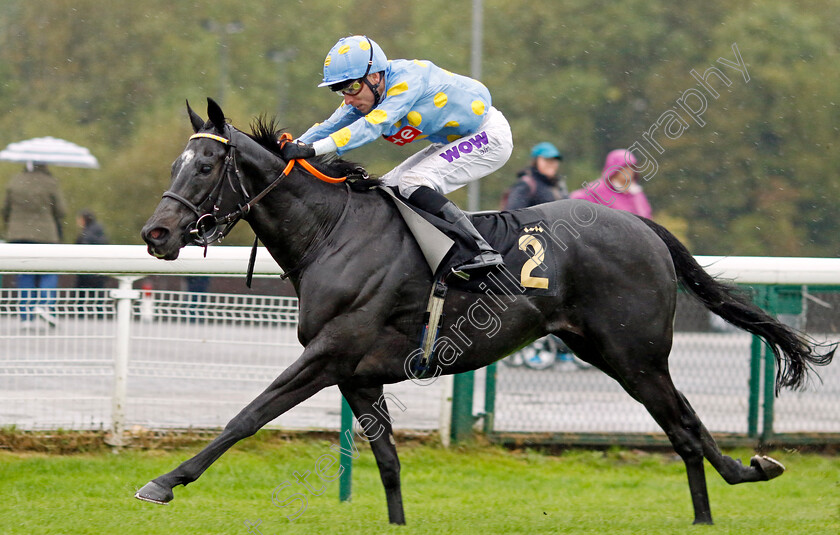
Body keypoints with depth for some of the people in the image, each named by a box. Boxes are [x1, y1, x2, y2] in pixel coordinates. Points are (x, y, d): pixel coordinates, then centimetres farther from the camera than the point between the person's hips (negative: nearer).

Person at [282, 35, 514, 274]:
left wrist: (312, 149, -48)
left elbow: (371, 127, -41)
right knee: (388, 189, 3)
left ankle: (482, 252, -26)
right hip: (455, 140, 10)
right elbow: (329, 127, -6)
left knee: (413, 184, -23)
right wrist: (293, 148, -24)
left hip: (489, 137, -10)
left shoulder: (408, 80, -31)